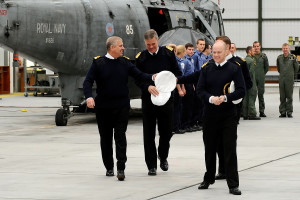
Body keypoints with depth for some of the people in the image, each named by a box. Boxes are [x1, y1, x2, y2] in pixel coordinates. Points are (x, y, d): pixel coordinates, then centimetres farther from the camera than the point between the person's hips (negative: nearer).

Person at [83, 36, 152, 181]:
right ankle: (109, 167, 23)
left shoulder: (125, 63, 6)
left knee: (120, 136, -7)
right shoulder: (98, 63, -2)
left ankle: (121, 168, -6)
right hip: (103, 108, -1)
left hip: (121, 107, 1)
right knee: (106, 138, 9)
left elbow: (139, 75, 4)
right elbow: (88, 81, -6)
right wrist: (89, 97, -22)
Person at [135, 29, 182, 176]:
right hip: (148, 99, 0)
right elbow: (137, 79, -1)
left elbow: (177, 73, 5)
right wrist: (148, 87, -20)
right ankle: (151, 165, 8)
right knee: (149, 134, 0)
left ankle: (163, 157, 35)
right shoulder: (140, 58, -1)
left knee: (166, 132, 7)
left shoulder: (168, 53, 1)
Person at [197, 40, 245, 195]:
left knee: (230, 149, -6)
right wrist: (211, 98, -16)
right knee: (210, 148, 12)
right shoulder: (206, 69, 6)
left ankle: (233, 185, -3)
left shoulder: (234, 69, -2)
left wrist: (225, 98, -19)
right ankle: (208, 179, 29)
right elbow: (200, 89, 3)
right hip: (210, 114, 3)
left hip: (228, 115, -3)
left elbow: (241, 91, -6)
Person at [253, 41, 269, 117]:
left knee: (261, 94, 3)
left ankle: (262, 111, 7)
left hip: (261, 78, 1)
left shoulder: (263, 56, 6)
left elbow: (267, 67, 14)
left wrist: (263, 74, 11)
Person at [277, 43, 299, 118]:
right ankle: (283, 112, 8)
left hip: (290, 79, -2)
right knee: (282, 97, 4)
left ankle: (289, 112, 2)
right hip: (281, 79, 2)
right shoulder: (279, 58, 4)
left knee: (289, 96, -2)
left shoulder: (292, 57, -3)